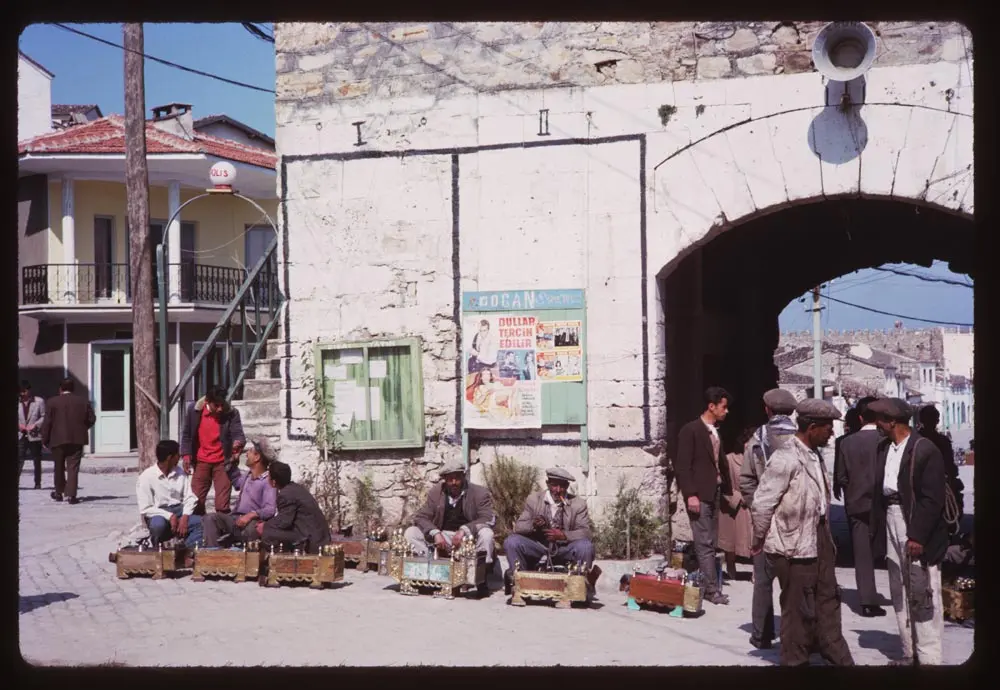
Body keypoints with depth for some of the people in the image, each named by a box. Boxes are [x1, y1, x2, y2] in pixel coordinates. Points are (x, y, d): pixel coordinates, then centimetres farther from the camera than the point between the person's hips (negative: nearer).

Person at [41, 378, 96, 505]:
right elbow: (91, 419, 3)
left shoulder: (52, 402, -3)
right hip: (77, 439, 0)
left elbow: (47, 422, -5)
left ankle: (59, 492, 27)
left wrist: (45, 440, 2)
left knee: (59, 467, 15)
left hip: (58, 439, 0)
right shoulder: (83, 401, 3)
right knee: (73, 468, -2)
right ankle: (71, 494, -11)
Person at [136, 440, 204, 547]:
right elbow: (145, 509, -11)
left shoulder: (180, 473, 8)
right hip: (158, 514, -4)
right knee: (158, 524, -38)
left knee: (200, 522, -24)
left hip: (180, 512, 4)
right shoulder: (146, 477, -7)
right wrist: (170, 516, -21)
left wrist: (184, 517, -16)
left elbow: (190, 498, 4)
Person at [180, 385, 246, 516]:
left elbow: (238, 433, -18)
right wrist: (186, 454, -5)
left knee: (223, 505, -2)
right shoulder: (193, 409, -7)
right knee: (196, 500, 5)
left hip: (223, 462, -2)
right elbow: (186, 434, 4)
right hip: (201, 462, 2)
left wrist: (238, 442, -41)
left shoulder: (231, 413, -12)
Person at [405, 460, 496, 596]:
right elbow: (421, 517, -2)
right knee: (410, 532, -13)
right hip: (442, 538, 3)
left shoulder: (480, 493, -8)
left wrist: (464, 530, -35)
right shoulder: (435, 492, 1)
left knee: (486, 534, -35)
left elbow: (489, 519, -19)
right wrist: (435, 533, -24)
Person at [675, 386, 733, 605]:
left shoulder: (715, 432, 16)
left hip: (715, 494, 8)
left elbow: (721, 463, 17)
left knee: (711, 544, 9)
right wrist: (690, 495, -19)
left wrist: (727, 489, 9)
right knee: (704, 544, -6)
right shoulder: (690, 430, -9)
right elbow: (682, 466, -13)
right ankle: (712, 589, -3)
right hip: (699, 495, -8)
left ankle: (705, 585, 15)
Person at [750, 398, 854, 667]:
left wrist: (825, 533, 13)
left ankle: (839, 659, 30)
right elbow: (761, 504, -18)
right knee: (798, 608, 5)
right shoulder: (785, 459, -21)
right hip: (793, 544, -8)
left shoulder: (814, 455, 7)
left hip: (818, 539, 8)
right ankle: (795, 661, 20)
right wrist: (760, 541, -7)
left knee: (827, 600, 17)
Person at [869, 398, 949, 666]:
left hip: (917, 529, -8)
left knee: (922, 594, -3)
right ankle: (910, 654, 22)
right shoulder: (883, 448, 10)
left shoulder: (925, 450, -12)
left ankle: (928, 657, 4)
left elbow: (932, 499, -15)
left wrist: (918, 536, -19)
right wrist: (876, 529, 8)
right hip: (891, 523, 8)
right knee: (899, 594, 13)